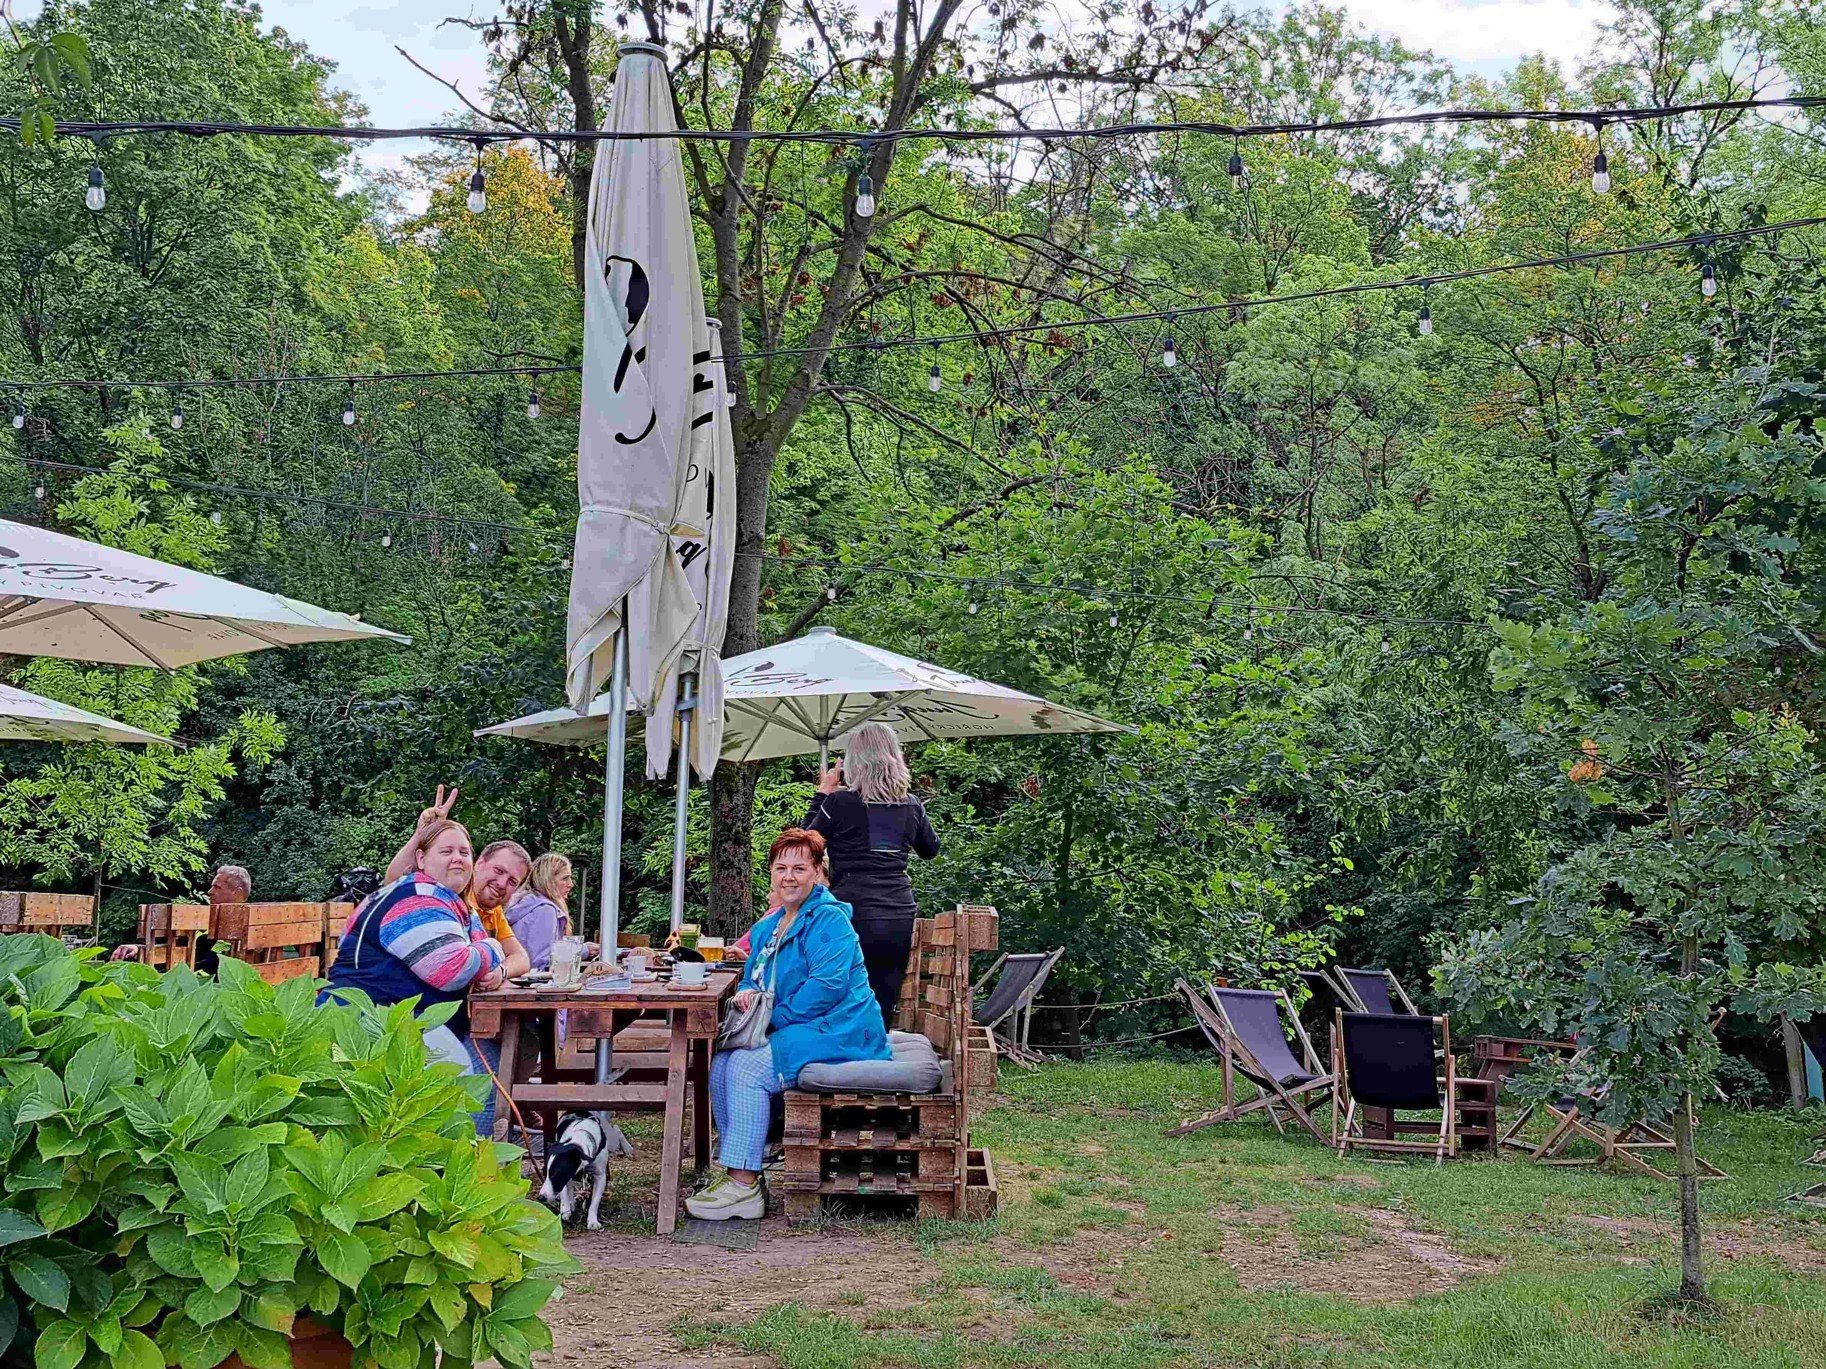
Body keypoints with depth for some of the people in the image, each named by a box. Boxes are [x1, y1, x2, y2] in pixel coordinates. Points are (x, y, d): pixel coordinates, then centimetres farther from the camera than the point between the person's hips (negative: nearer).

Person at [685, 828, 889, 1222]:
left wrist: (774, 1018, -17)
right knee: (721, 1063, -5)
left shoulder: (829, 920, -11)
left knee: (747, 1065, -23)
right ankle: (733, 1169, -1)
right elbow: (753, 975, 24)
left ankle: (744, 1187, -20)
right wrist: (746, 991, -1)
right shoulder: (769, 927, 17)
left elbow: (827, 985, -22)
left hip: (839, 1034, -9)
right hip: (798, 1032, 9)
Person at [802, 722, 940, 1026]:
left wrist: (823, 794, 11)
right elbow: (931, 850, 23)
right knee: (884, 1010, 9)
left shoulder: (840, 802, -7)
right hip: (900, 919, 4)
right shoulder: (911, 805, 6)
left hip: (855, 917, -4)